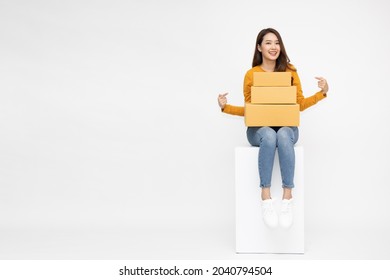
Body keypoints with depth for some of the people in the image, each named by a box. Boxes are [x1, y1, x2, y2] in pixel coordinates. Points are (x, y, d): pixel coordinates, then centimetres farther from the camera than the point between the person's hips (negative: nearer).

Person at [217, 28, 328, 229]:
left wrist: (322, 93, -1)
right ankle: (266, 199, -38)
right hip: (259, 129, 0)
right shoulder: (251, 74, 4)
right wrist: (226, 107, -2)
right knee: (270, 135, -39)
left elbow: (300, 104, 11)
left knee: (283, 135, -39)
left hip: (287, 127, 1)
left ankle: (287, 197, -38)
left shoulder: (290, 71, 7)